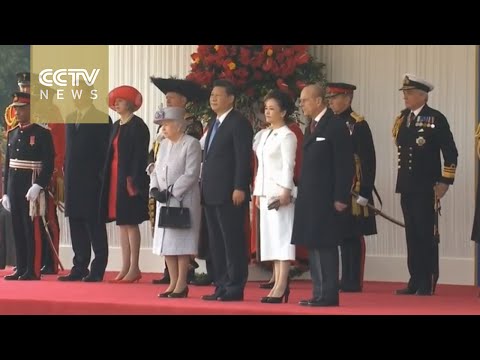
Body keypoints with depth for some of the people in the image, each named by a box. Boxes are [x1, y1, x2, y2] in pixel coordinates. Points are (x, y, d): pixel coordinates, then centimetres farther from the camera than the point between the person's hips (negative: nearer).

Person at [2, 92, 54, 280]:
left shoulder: (42, 133, -6)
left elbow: (48, 164, -11)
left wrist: (38, 186, -21)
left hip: (32, 187, -6)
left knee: (32, 228, -4)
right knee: (18, 228, 8)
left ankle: (33, 270, -1)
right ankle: (21, 269, 13)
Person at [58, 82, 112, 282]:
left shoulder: (101, 119, -5)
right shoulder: (70, 119, 16)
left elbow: (106, 152, -7)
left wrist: (101, 178, -11)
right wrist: (67, 173, 10)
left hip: (92, 181, -7)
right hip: (73, 181, 7)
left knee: (95, 226, -3)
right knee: (76, 225, 8)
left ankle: (97, 270, 0)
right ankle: (80, 268, 13)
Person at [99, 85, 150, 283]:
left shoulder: (138, 126, -9)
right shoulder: (116, 126, 15)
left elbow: (140, 156, -15)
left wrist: (133, 181, -20)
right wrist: (107, 177, 11)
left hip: (129, 179, -8)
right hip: (115, 178, 8)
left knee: (130, 222, -6)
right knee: (122, 223, 8)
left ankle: (134, 268, -2)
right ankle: (125, 267, 11)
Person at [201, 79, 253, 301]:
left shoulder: (239, 123, -8)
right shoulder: (214, 122, 18)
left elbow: (244, 158, -14)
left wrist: (240, 188, -20)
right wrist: (205, 187, 14)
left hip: (229, 194, -9)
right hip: (211, 194, 9)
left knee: (233, 241, -5)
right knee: (216, 242, 11)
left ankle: (235, 288, -2)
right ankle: (221, 286, 16)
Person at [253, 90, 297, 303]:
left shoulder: (287, 136, -7)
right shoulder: (264, 135, 17)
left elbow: (288, 166, -13)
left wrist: (285, 191, -19)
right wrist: (258, 192, 15)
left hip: (280, 191, -8)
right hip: (266, 192, 8)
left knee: (282, 236, -9)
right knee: (271, 237, 6)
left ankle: (281, 287, -11)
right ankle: (278, 284, 8)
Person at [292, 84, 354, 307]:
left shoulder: (336, 127, -9)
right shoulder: (314, 127, 17)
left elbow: (344, 165, -14)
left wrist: (341, 198, -17)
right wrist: (303, 194, 14)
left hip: (326, 200, -9)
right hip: (311, 200, 9)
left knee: (325, 246, -7)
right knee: (313, 246, 9)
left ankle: (329, 296, -4)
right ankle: (319, 294, 13)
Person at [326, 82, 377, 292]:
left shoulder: (358, 124, -9)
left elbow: (368, 160, -13)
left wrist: (365, 192, -17)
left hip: (353, 191, -7)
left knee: (353, 236, -2)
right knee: (342, 236, 10)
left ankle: (354, 282, 2)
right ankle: (346, 280, 16)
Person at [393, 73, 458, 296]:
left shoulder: (436, 119, -7)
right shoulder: (401, 119, 11)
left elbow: (451, 153, -7)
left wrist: (445, 182, -10)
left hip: (426, 187, -6)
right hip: (406, 186, 6)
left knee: (425, 234, -3)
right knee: (411, 234, 8)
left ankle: (426, 284, 1)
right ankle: (414, 282, 13)